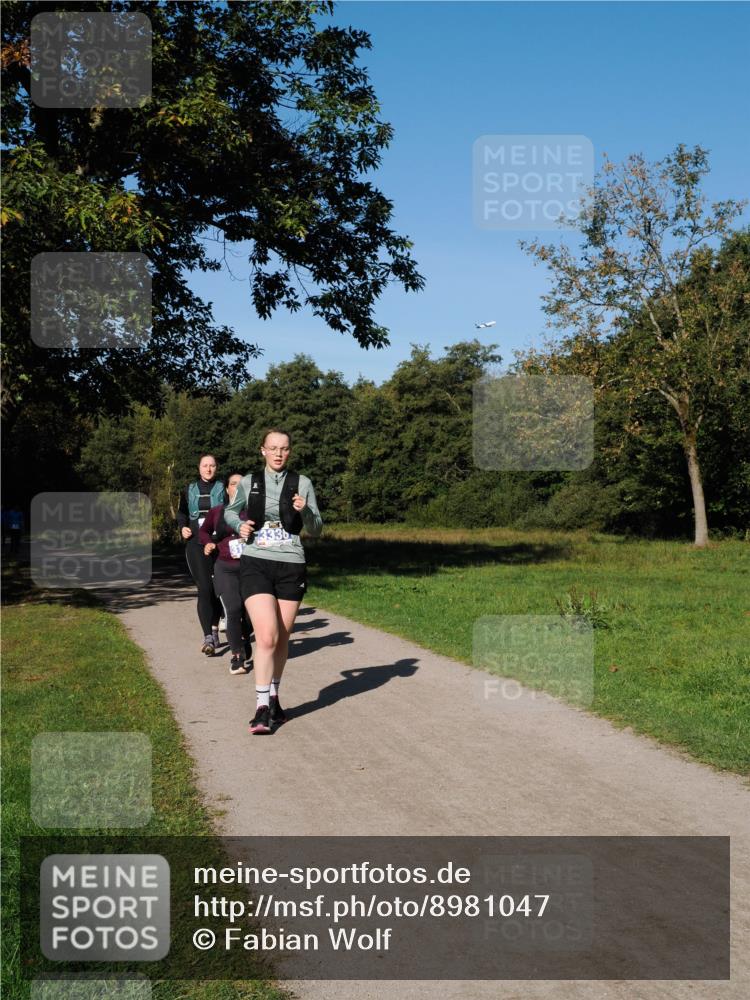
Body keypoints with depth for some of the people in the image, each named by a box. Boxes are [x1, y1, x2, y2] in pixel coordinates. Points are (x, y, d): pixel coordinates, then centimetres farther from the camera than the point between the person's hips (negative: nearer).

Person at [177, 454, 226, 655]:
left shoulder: (223, 488, 7)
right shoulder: (189, 490, 13)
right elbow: (182, 513, 23)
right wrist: (183, 527, 4)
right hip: (196, 543, 0)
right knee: (204, 588, -10)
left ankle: (214, 629, 25)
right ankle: (208, 637, -15)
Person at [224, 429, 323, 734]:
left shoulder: (302, 483, 2)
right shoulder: (248, 482, 4)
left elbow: (316, 530, 4)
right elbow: (230, 511, 23)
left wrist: (305, 511, -16)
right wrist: (239, 526, 1)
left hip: (291, 566, 1)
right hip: (255, 564, -1)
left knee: (282, 638, 10)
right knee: (267, 636, -15)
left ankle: (273, 698, 29)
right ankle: (262, 707, -9)